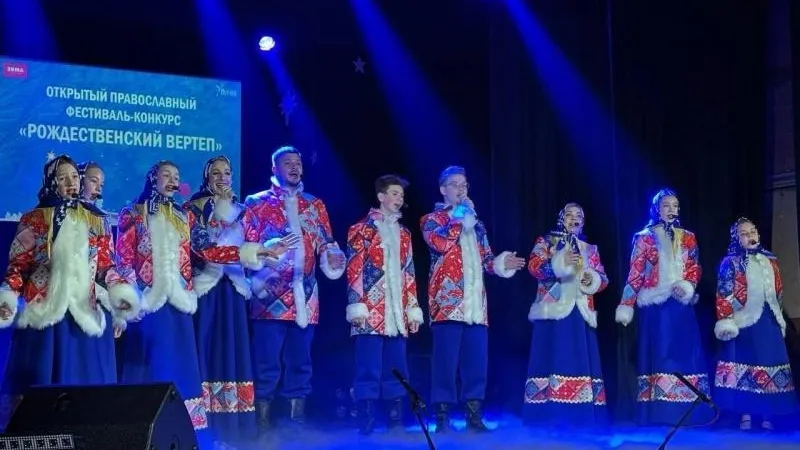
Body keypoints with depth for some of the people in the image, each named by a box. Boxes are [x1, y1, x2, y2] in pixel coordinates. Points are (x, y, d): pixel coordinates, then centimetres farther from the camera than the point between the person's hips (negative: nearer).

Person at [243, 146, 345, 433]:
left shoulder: (314, 205, 17)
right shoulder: (257, 203, 7)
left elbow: (325, 243, 12)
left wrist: (333, 259, -10)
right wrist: (257, 280, -14)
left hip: (305, 299, 4)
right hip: (270, 298, -4)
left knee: (300, 364, 8)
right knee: (267, 366, -7)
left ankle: (298, 427, 14)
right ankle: (263, 429, -2)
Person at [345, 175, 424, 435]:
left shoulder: (404, 234, 19)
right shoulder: (362, 229, 1)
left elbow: (409, 274, 18)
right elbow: (354, 269, -6)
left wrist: (413, 308, 11)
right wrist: (356, 306, -14)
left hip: (397, 314, 6)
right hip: (370, 312, -6)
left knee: (396, 370, 7)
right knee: (369, 370, -6)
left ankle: (396, 423, 12)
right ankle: (367, 425, -4)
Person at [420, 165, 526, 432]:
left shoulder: (475, 223, 24)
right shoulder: (431, 219, 8)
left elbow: (484, 259, 21)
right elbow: (440, 244, -14)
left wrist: (500, 264, 0)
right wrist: (461, 218, -4)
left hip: (475, 302, 5)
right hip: (447, 300, -5)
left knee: (477, 360, 1)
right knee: (446, 359, -9)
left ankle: (474, 416, 6)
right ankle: (442, 418, -6)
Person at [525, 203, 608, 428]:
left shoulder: (590, 249, 21)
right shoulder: (546, 241, 9)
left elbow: (603, 278, 17)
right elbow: (533, 266, -6)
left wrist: (593, 279, -6)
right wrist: (560, 264, -20)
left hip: (581, 312, 4)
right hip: (553, 310, -4)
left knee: (582, 361, -2)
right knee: (553, 359, -12)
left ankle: (582, 418, -1)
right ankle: (549, 417, -13)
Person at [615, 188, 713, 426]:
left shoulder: (688, 238, 14)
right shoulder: (645, 237, 3)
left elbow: (695, 269, 11)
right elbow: (635, 275, -1)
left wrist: (686, 287, -10)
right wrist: (626, 307, -8)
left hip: (682, 306, 3)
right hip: (655, 306, -3)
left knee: (685, 354, -1)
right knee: (658, 355, -5)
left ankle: (684, 413, 2)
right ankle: (660, 414, -5)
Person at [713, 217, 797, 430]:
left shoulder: (770, 261, 14)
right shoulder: (731, 262, -1)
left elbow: (778, 292, 20)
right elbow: (723, 295, -7)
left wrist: (779, 318, 19)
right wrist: (725, 321, -16)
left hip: (769, 321, 5)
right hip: (745, 321, -5)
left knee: (769, 364, 3)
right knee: (744, 366, -5)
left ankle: (767, 415, 8)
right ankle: (746, 415, -1)